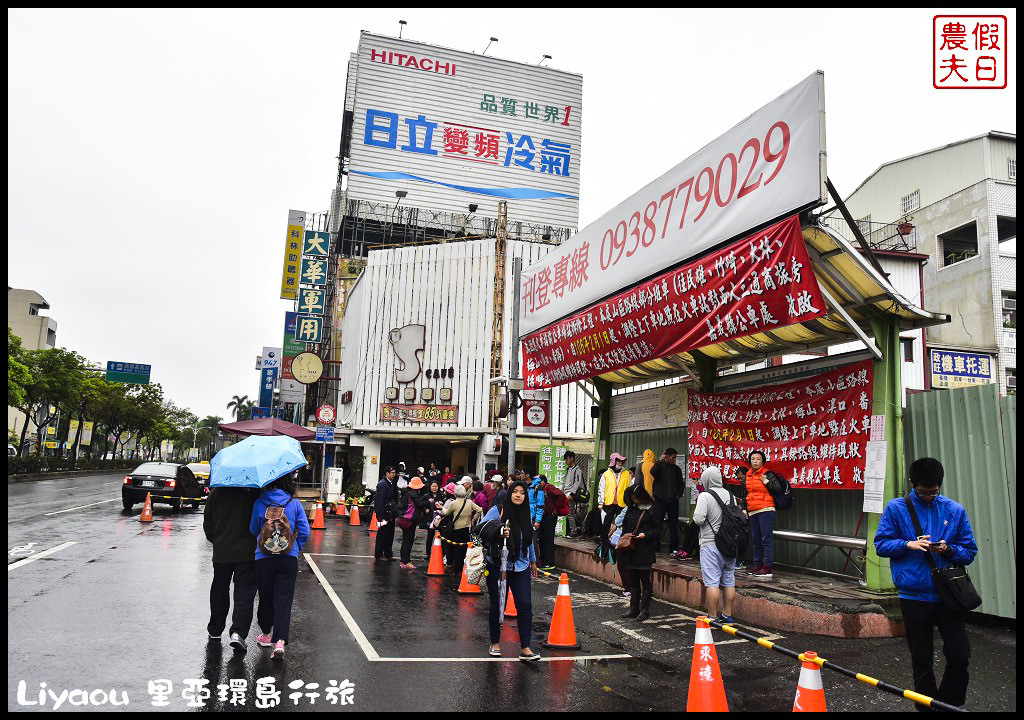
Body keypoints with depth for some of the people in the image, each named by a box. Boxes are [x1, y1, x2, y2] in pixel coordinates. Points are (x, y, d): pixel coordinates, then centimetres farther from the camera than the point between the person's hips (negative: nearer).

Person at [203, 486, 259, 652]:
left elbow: (207, 523, 5)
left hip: (221, 553, 3)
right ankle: (238, 632, -12)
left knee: (219, 591, 18)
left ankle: (215, 629, 31)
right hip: (246, 552, -3)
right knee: (244, 592, 0)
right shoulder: (252, 494, -11)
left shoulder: (215, 493, -2)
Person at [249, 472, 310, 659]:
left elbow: (253, 530, 10)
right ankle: (280, 641, -11)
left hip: (263, 557, 1)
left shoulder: (259, 503, -1)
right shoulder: (295, 504, -1)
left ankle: (266, 634, 35)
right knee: (284, 598, 1)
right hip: (289, 559, -1)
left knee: (265, 596, 17)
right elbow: (304, 532, -1)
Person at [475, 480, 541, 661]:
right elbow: (481, 529, -12)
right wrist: (498, 532, -28)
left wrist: (533, 561, 29)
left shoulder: (526, 515, 10)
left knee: (525, 605, -5)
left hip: (521, 568, 4)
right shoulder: (498, 511, -7)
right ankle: (495, 643, 25)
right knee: (497, 605, 6)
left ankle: (525, 649, 2)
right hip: (497, 566, -4)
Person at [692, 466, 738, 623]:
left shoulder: (705, 496, -12)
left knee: (712, 582, -3)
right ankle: (728, 615, 21)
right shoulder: (730, 495, 8)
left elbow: (698, 519, -19)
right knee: (729, 581, 13)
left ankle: (712, 617, -1)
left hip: (711, 544, -6)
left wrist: (696, 516, 2)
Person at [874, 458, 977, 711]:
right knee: (922, 661, 9)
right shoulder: (896, 508, -2)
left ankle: (950, 704, 25)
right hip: (914, 597, -1)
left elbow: (969, 552, 7)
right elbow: (881, 544, 0)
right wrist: (908, 544, -17)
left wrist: (948, 549, -13)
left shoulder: (955, 510, 3)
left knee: (959, 656, 0)